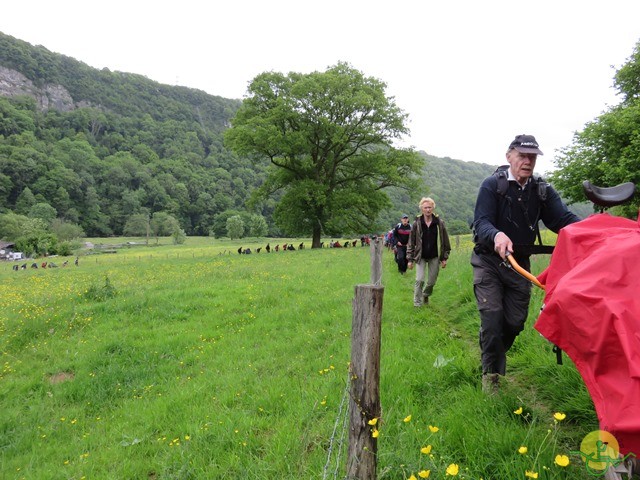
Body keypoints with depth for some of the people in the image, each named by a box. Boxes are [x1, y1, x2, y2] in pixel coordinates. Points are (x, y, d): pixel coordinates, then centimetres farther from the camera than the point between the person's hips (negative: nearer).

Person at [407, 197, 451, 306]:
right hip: (420, 257, -1)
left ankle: (425, 295, 38)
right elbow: (411, 242, 0)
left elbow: (445, 241, 3)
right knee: (419, 280, -9)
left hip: (434, 257, 1)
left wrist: (444, 258, 0)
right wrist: (410, 259, -3)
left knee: (432, 282, 8)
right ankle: (417, 304, 4)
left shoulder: (439, 223, -3)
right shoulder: (417, 223, -4)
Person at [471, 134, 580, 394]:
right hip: (488, 261, -4)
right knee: (492, 316, -13)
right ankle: (491, 374, 4)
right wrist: (497, 235, -45)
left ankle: (494, 356, 36)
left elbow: (564, 219, -11)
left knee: (516, 321, 7)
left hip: (520, 264, 4)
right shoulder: (492, 185, -11)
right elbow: (480, 222, -22)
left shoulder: (542, 190, 1)